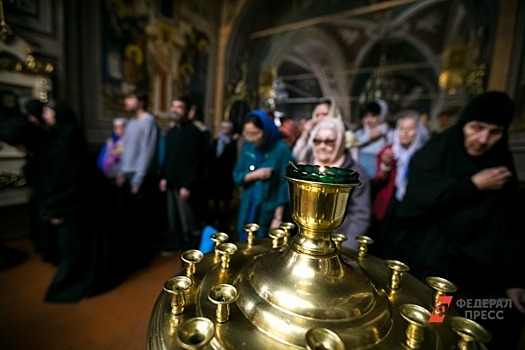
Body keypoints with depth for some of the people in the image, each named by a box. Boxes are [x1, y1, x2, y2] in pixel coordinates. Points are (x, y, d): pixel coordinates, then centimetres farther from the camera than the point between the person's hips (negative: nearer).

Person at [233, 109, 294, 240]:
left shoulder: (281, 150, -14)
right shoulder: (248, 146, 1)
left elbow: (284, 185, -13)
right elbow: (237, 177, 3)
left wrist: (278, 218, -13)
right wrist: (254, 175, -16)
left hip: (268, 213, -4)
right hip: (247, 211, 5)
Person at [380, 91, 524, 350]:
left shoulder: (502, 166, 4)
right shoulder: (432, 154, -7)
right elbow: (418, 199, -23)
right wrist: (473, 185, -17)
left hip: (470, 276, 3)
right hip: (418, 267, -3)